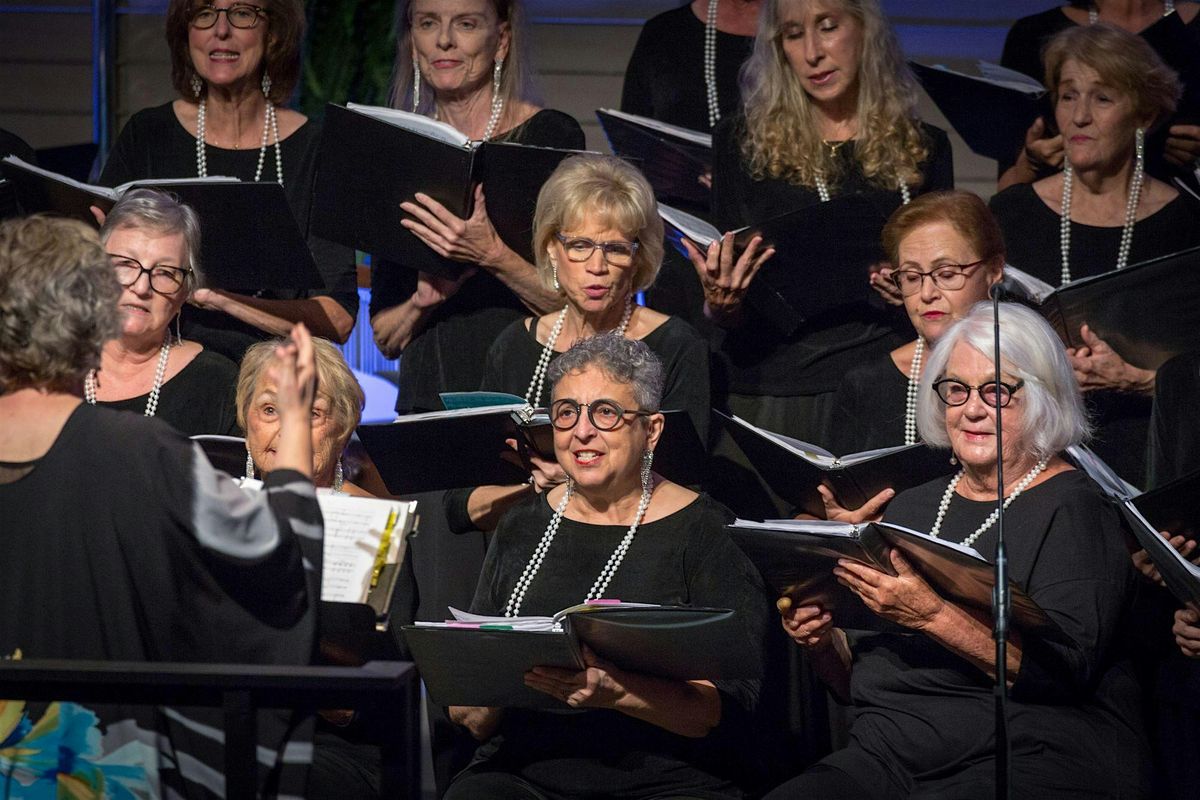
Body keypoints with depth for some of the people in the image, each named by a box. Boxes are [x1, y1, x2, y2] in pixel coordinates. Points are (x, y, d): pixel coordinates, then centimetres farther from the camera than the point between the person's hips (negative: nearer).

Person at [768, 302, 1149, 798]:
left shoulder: (1076, 509, 1)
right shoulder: (913, 507, 20)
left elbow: (1068, 669, -15)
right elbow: (859, 683, 23)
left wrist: (932, 616, -22)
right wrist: (824, 642, 1)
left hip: (1031, 756, -6)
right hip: (889, 754, 6)